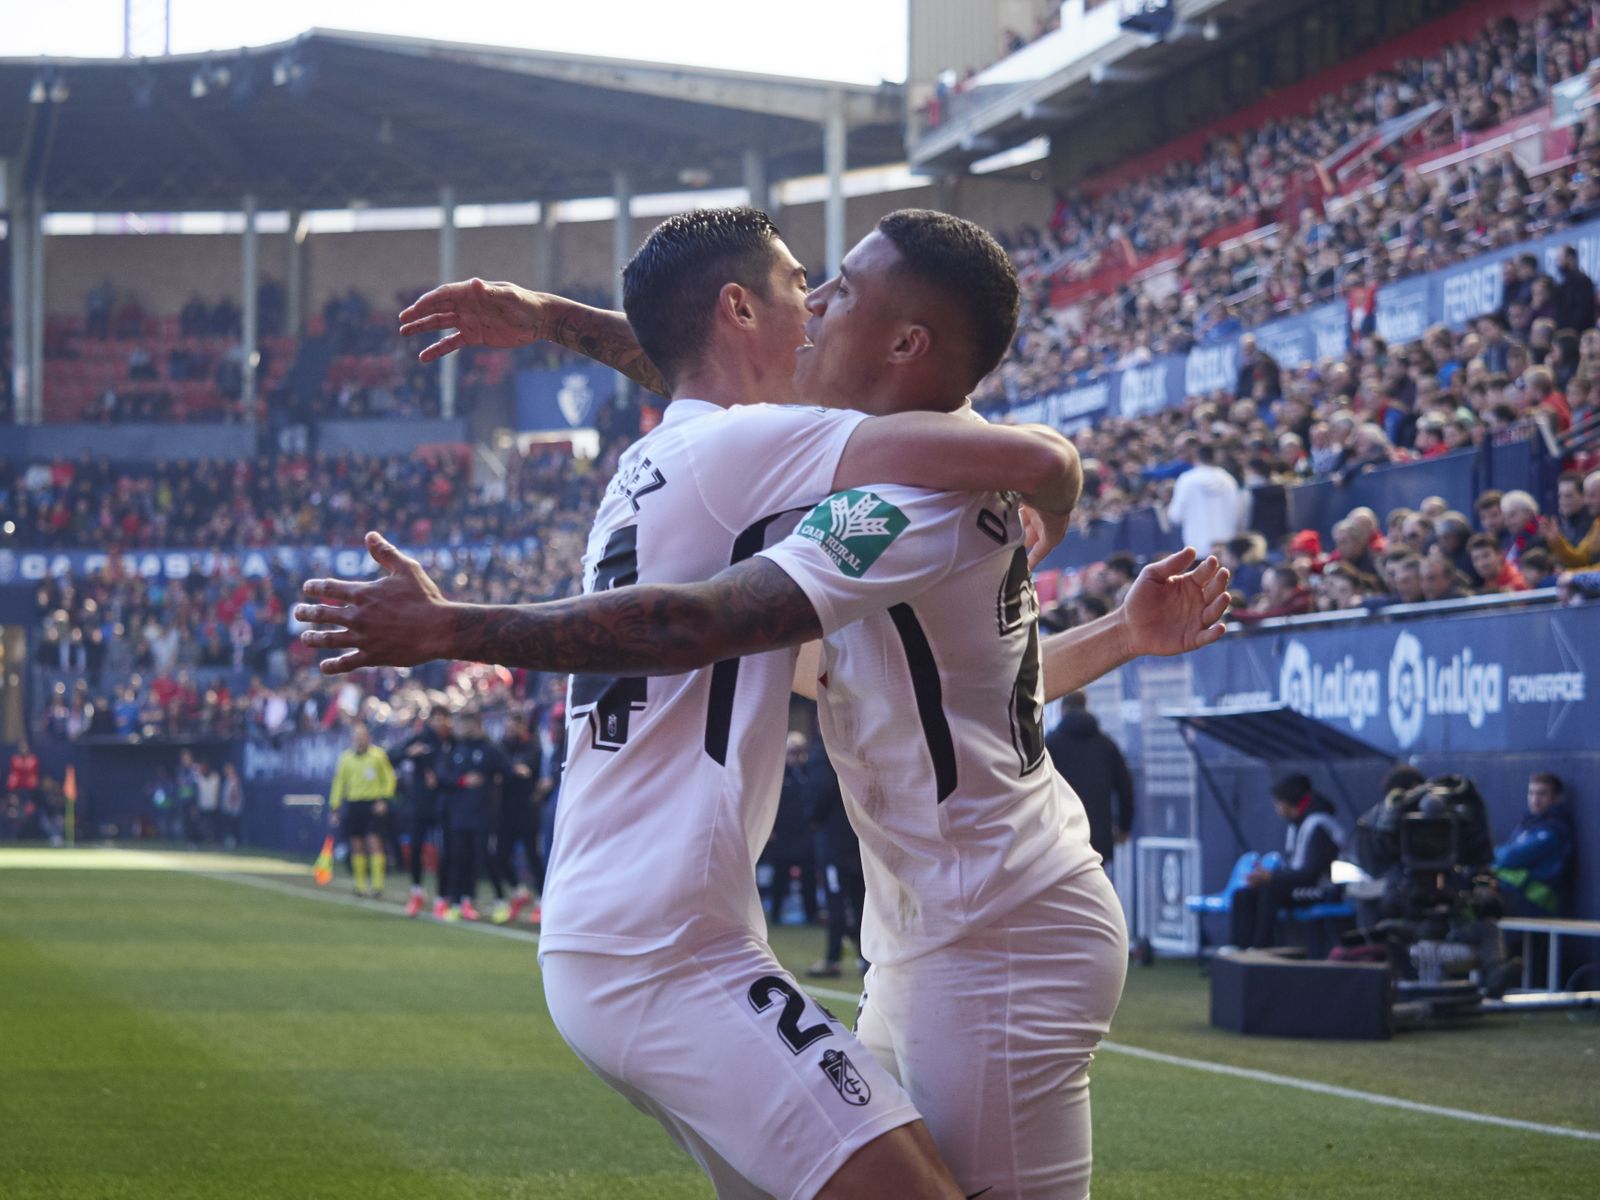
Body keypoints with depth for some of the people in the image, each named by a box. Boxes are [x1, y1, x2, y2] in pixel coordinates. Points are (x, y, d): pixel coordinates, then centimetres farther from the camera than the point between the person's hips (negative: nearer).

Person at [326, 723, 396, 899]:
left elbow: (390, 779, 5)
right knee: (357, 846, 4)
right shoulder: (346, 758, 7)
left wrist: (384, 799, -6)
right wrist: (334, 809, 8)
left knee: (374, 842, -11)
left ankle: (377, 884, -12)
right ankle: (360, 884, 12)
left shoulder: (378, 756, 0)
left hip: (373, 805, -3)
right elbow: (338, 784, 11)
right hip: (353, 804, 3)